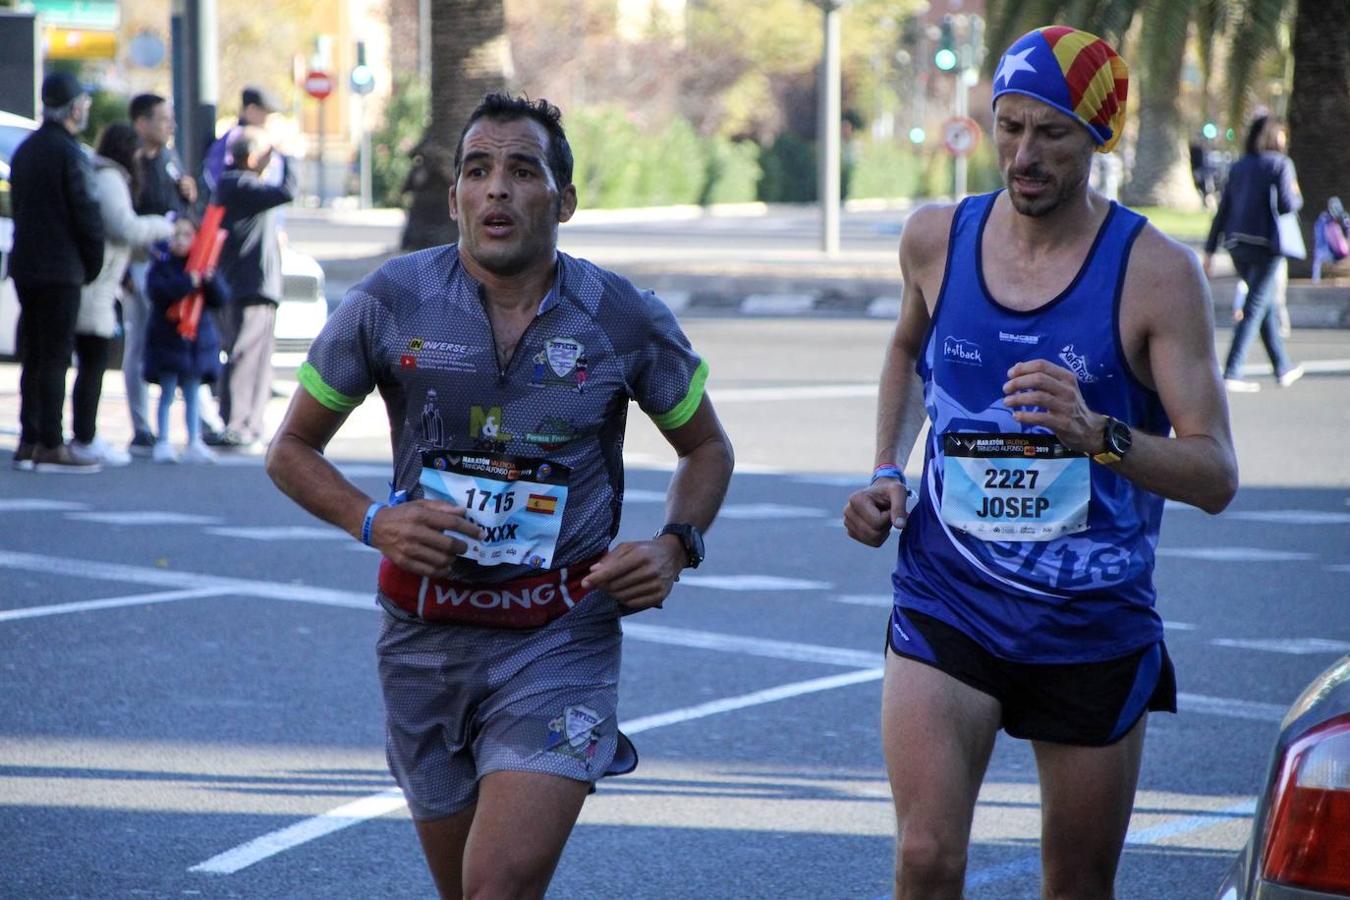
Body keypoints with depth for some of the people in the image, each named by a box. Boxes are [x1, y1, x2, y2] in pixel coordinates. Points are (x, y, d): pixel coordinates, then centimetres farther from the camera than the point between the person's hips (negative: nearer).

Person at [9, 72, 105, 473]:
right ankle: (51, 446, -8)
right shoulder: (69, 153, -14)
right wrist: (93, 265, -2)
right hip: (61, 270, -8)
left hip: (25, 267, 8)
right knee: (54, 356, -7)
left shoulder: (26, 150, 14)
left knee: (34, 355, 12)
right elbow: (87, 215, -16)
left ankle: (29, 441, 14)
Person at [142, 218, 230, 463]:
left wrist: (211, 281, -18)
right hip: (167, 339, -3)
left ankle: (194, 443, 12)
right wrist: (188, 282, -28)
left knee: (192, 394, 9)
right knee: (167, 393, -1)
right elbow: (158, 292, -21)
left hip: (198, 339, 3)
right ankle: (163, 442, 3)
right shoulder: (161, 266, -3)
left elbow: (222, 299, 1)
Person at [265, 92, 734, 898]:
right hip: (426, 636, 2)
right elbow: (293, 450, 6)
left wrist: (675, 546, -7)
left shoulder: (625, 319, -6)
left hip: (560, 641, -2)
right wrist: (375, 522, -13)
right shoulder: (391, 303, -6)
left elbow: (707, 449, 12)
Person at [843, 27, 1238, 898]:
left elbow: (1216, 476, -14)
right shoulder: (937, 239, 3)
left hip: (1093, 627, -1)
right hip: (946, 606, 2)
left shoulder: (1156, 272, -9)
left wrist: (1099, 435, -32)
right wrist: (885, 474, 12)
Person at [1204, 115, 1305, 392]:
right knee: (1255, 308, -5)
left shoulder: (1238, 167, 13)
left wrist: (1210, 250, 11)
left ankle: (1283, 369, 28)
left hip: (1238, 245, 6)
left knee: (1266, 304, 19)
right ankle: (1231, 373, -13)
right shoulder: (1280, 164, -4)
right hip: (1266, 245, -6)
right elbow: (1287, 204, -14)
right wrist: (1297, 196, 10)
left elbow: (1222, 210, 11)